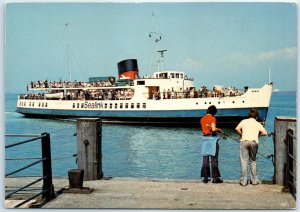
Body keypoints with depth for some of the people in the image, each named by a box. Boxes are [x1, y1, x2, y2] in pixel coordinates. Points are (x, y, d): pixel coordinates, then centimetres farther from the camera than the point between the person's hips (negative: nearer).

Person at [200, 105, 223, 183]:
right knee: (214, 158, 0)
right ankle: (215, 178, 1)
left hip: (204, 138, 6)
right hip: (212, 138, -6)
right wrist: (219, 129, -2)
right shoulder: (212, 118, -9)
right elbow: (213, 129, -20)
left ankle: (205, 178, 8)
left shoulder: (202, 119, 9)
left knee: (205, 158, 7)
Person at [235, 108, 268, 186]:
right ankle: (254, 180, 15)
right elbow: (265, 133, 6)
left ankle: (243, 181, -2)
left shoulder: (244, 121, 15)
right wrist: (257, 133, 22)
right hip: (254, 142, 1)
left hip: (244, 141, -1)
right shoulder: (258, 124, 17)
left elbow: (237, 129, -1)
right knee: (253, 161, 14)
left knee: (244, 161, -1)